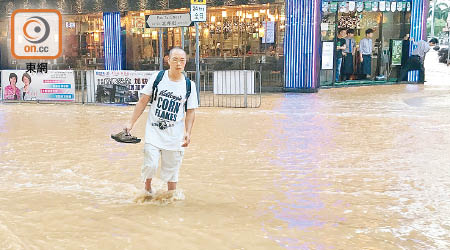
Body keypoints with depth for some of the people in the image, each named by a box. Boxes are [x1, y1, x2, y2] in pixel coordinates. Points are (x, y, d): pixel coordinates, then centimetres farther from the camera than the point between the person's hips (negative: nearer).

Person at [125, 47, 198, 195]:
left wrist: (188, 133, -8)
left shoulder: (189, 85, 0)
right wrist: (131, 123, -1)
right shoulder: (157, 78, -2)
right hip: (153, 132, -1)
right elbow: (143, 102, 2)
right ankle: (147, 188, 20)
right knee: (150, 165, -11)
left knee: (172, 170, 7)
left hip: (175, 136, 1)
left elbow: (190, 112, 4)